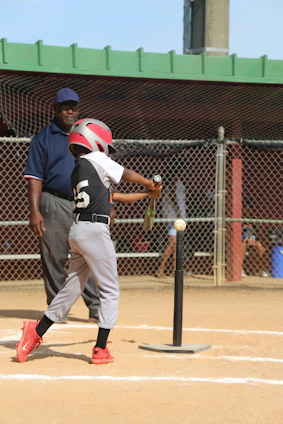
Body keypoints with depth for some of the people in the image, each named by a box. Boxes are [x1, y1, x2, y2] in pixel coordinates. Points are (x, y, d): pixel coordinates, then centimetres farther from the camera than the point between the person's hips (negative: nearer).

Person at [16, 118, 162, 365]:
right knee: (110, 291, 0)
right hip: (94, 231, -8)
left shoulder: (77, 171, 21)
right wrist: (152, 185, 29)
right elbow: (129, 175, 10)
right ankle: (101, 349, -1)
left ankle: (36, 334, 13)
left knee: (71, 289, 15)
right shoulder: (97, 160, -3)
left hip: (77, 232, 8)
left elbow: (116, 197, 26)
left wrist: (148, 194, 34)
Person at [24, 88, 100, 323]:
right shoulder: (43, 138, 5)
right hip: (54, 205, -2)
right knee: (54, 259, -1)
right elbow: (35, 177, -1)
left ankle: (97, 309, 1)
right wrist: (35, 211, -12)